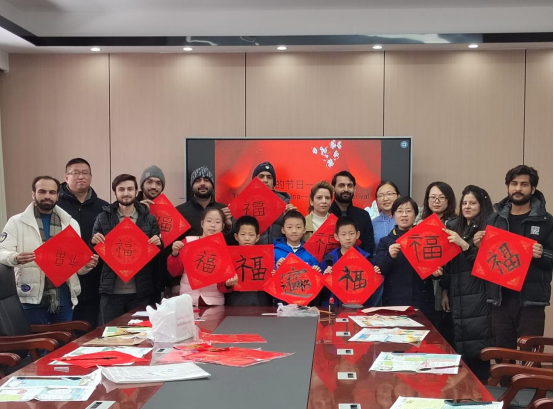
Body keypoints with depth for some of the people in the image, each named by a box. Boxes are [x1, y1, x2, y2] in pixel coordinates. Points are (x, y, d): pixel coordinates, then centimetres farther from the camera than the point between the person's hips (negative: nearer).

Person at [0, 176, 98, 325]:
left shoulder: (71, 223, 11)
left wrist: (87, 265, -10)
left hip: (64, 296, 3)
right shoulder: (16, 222, 2)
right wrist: (15, 258, -27)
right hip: (33, 296, -3)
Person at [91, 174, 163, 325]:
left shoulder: (149, 219, 5)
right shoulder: (102, 218, 3)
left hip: (140, 291, 1)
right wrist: (94, 242, -15)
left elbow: (158, 251, 9)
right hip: (111, 290, -1)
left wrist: (159, 244, -13)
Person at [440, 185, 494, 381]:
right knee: (458, 343, 8)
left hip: (478, 297, -5)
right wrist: (445, 291, 12)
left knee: (477, 345, -5)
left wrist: (464, 244, -24)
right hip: (457, 296, 5)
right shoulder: (454, 227, 14)